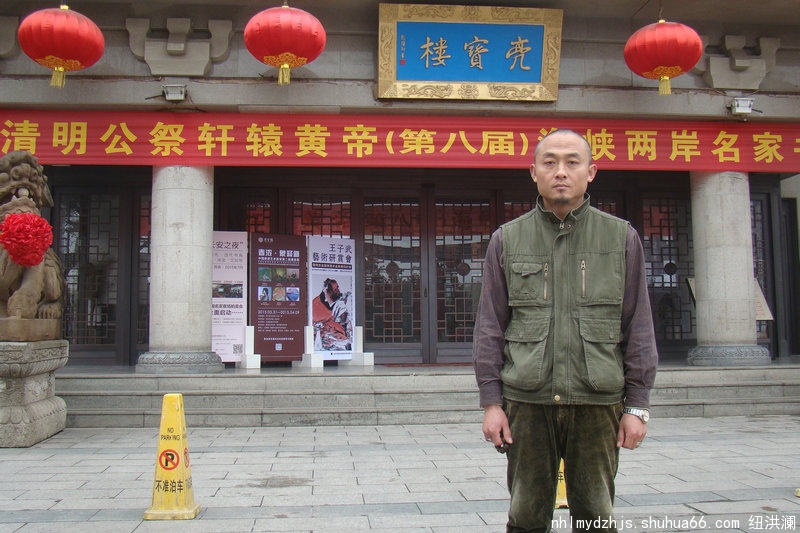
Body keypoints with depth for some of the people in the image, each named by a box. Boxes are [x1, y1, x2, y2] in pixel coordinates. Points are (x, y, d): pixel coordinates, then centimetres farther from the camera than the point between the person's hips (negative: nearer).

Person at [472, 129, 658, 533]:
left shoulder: (622, 238, 6)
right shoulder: (506, 240, 6)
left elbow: (639, 328, 6)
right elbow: (489, 327, 6)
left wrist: (637, 405, 2)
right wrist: (491, 401, 1)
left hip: (598, 403, 0)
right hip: (527, 403, 0)